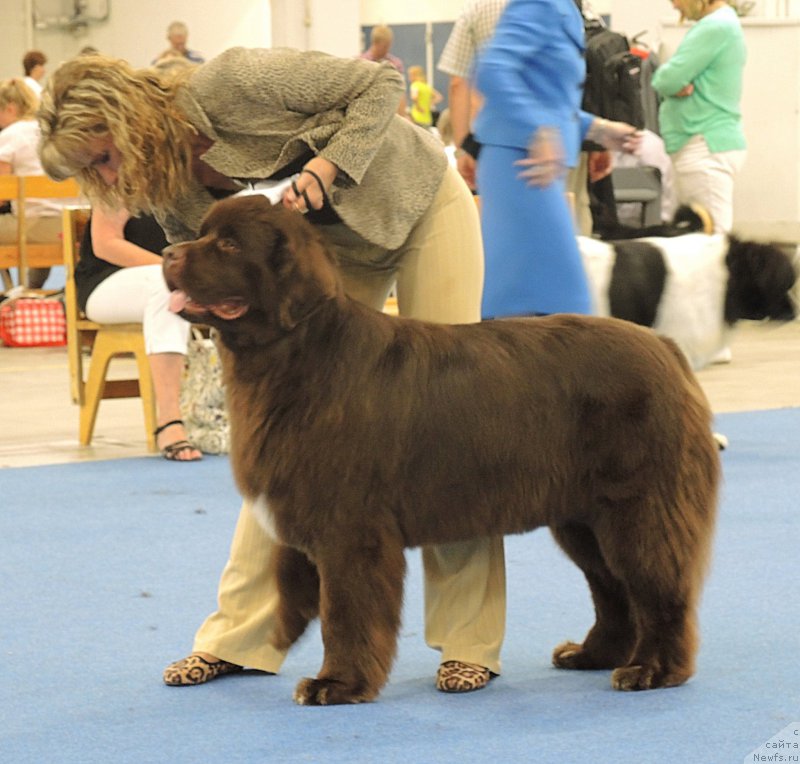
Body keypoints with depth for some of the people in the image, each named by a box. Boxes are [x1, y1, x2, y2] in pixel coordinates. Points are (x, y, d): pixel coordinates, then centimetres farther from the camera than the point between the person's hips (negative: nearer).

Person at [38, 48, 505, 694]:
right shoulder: (169, 197, -11)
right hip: (333, 245, 6)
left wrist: (326, 166, -34)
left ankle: (468, 641, -5)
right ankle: (241, 633, 4)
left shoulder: (230, 84, -30)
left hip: (419, 205, -6)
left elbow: (381, 82, -24)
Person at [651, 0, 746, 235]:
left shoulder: (715, 28, -14)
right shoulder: (723, 22, 17)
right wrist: (678, 85, -5)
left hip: (706, 147, -10)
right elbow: (665, 81, 15)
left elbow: (667, 80, -18)